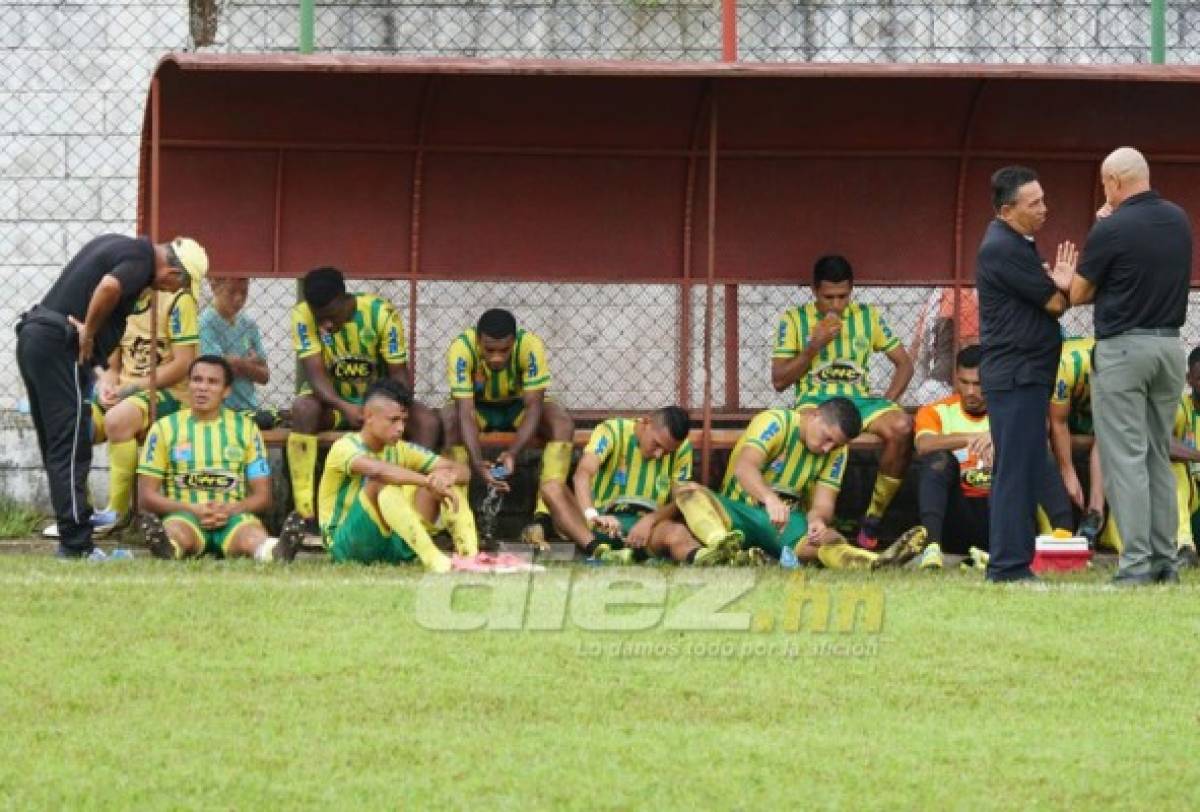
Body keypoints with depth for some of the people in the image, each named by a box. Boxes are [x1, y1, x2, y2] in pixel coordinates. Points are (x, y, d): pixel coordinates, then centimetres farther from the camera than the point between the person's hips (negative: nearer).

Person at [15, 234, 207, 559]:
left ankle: (72, 540, 17)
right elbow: (109, 287, -31)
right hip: (59, 346, -10)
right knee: (71, 450, -9)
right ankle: (76, 544, -10)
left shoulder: (120, 244, 18)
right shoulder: (141, 260, -12)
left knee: (55, 449, 12)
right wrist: (89, 333, -17)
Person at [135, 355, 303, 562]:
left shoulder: (245, 428, 14)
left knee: (252, 532, -36)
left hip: (232, 517, 1)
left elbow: (262, 496, 12)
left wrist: (229, 510, -10)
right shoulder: (165, 428, 10)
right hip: (184, 515, -1)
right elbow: (146, 496, 6)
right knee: (176, 530, -38)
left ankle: (274, 551, -70)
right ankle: (167, 547, -73)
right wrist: (194, 510, -11)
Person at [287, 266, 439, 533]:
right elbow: (315, 372, -23)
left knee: (427, 421, -26)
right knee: (303, 408, -36)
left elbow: (399, 373, -15)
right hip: (331, 399, -1)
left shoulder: (381, 314, -17)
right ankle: (305, 514, -37)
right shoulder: (303, 315, -18)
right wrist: (344, 408, -41)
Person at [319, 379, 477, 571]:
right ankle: (430, 556, -46)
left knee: (451, 481, -5)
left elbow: (463, 471, 0)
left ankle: (469, 554, -24)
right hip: (346, 546, -6)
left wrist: (448, 476, -25)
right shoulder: (345, 447, -12)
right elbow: (377, 469, -37)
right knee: (381, 483, -33)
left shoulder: (401, 450, 7)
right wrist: (429, 481, -39)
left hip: (392, 545, 6)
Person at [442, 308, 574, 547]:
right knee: (450, 418, -35)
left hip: (518, 407, 1)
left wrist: (513, 453, -45)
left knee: (562, 423, -29)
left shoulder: (530, 346, -29)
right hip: (479, 408, -1)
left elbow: (533, 406, -29)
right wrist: (477, 462, -49)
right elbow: (466, 412, -34)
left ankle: (542, 520, -33)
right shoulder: (462, 348, -31)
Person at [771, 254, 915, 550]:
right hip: (814, 399, -3)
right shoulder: (794, 320, 8)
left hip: (860, 398, 3)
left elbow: (904, 363, 16)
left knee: (902, 427, -31)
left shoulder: (868, 316, 14)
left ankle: (873, 517, -17)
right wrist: (814, 346, -7)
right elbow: (779, 381, 5)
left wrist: (886, 404, 0)